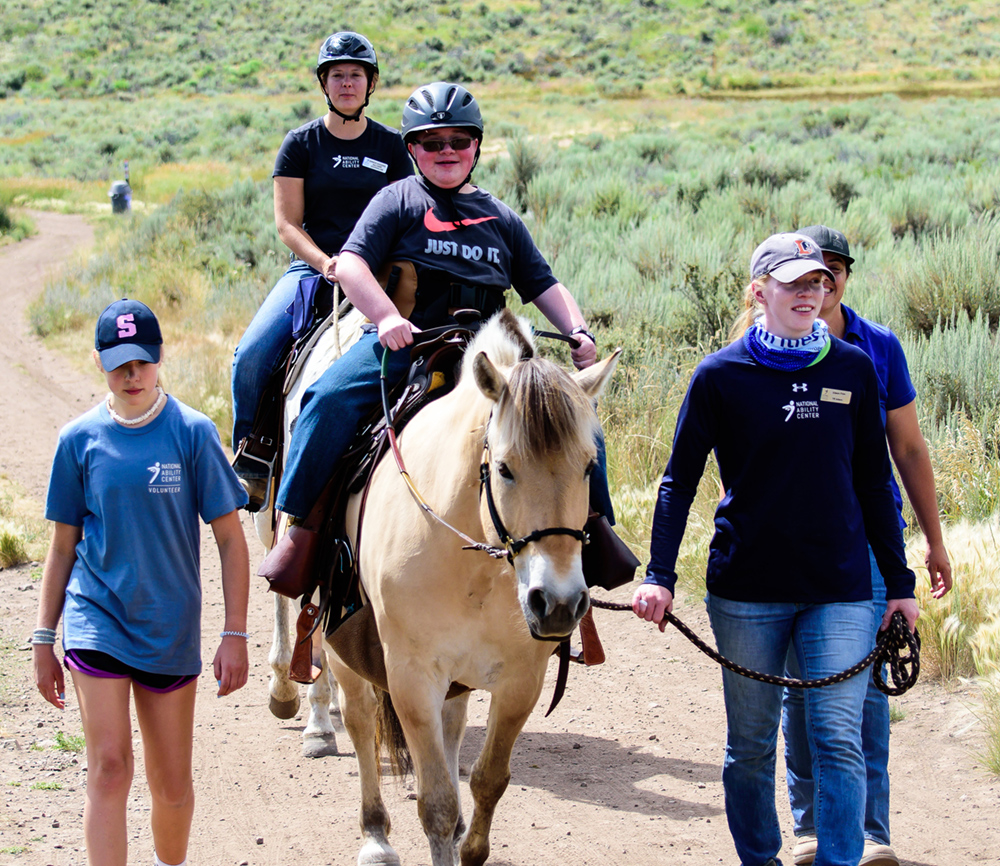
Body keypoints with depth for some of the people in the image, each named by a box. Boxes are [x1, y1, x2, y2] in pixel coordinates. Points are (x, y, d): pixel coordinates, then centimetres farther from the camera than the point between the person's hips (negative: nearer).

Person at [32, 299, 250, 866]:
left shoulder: (192, 433, -5)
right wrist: (44, 639, 8)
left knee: (172, 782, 10)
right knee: (110, 768, -12)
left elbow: (231, 540, -2)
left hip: (171, 628, 0)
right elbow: (63, 546, 8)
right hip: (96, 622, 0)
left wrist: (235, 636, -7)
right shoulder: (81, 439, 0)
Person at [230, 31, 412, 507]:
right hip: (311, 268, 0)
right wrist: (325, 263, -17)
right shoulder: (301, 144, 5)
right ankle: (250, 459, -3)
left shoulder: (391, 146, 10)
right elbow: (287, 222, 0)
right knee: (251, 355, -21)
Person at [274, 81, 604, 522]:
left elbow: (543, 286, 22)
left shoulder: (502, 218, 22)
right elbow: (350, 264, -3)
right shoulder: (399, 199, 9)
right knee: (332, 398, -29)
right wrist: (387, 317, -21)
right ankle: (296, 520, -20)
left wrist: (578, 333, 1)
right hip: (404, 336, -3)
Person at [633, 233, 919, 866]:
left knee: (839, 742, -7)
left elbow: (874, 482, 11)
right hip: (748, 589, -1)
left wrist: (899, 581, 10)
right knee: (751, 744, 8)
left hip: (840, 588, 1)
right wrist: (660, 574, -10)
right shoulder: (722, 375, -2)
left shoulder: (854, 369, 4)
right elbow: (681, 480, 0)